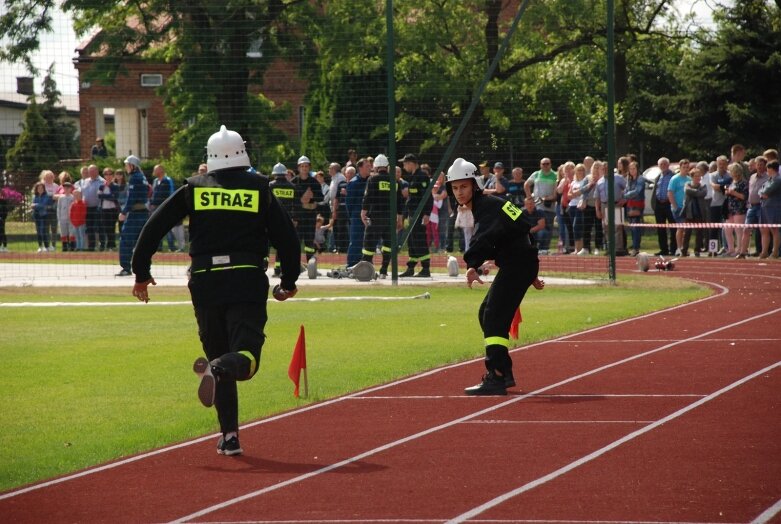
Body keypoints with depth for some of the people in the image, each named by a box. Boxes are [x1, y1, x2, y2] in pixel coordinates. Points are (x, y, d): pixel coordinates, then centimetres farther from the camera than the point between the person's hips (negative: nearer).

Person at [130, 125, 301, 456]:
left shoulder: (193, 189, 9)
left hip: (205, 283, 2)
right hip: (248, 282, -2)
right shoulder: (259, 189, 7)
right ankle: (219, 368, -43)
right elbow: (287, 238, 7)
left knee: (218, 353, 14)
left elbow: (154, 227, 5)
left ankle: (229, 436, 8)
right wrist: (289, 282, 20)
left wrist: (141, 273, 13)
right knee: (245, 358, -7)